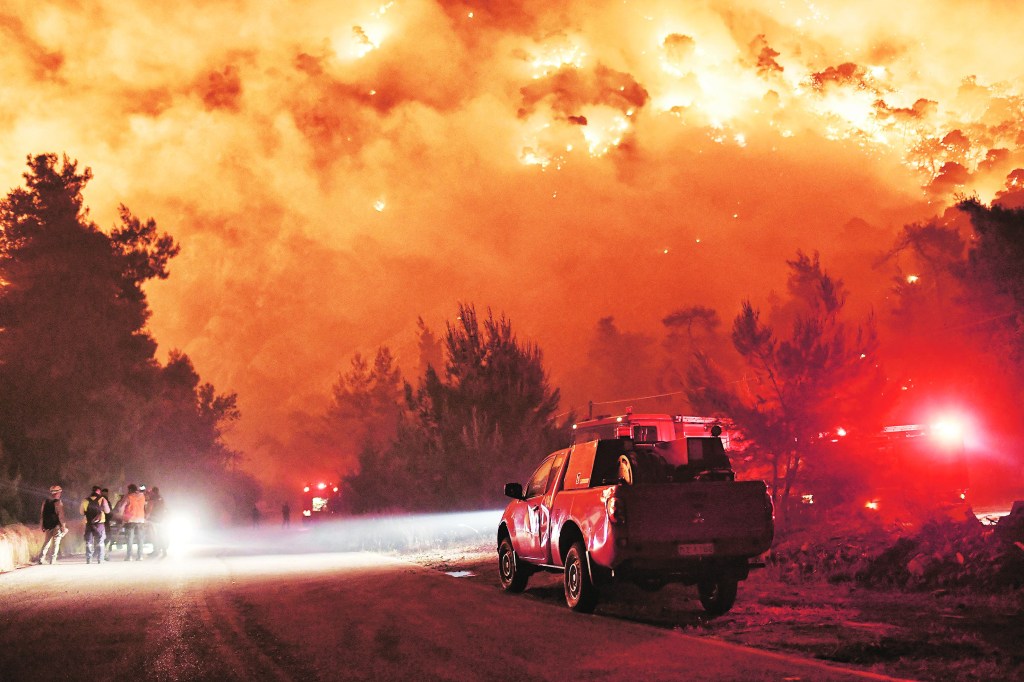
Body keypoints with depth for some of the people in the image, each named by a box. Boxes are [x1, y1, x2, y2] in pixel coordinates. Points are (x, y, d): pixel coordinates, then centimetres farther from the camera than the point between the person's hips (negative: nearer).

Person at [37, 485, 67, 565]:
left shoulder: (45, 503, 6)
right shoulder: (58, 503, -12)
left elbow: (41, 514, 10)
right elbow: (60, 516, -14)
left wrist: (42, 526, 18)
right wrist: (64, 527, -8)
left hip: (47, 526, 5)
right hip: (56, 526, -5)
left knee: (46, 543, 15)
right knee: (55, 544, 2)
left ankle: (40, 559, 8)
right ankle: (52, 560, -1)